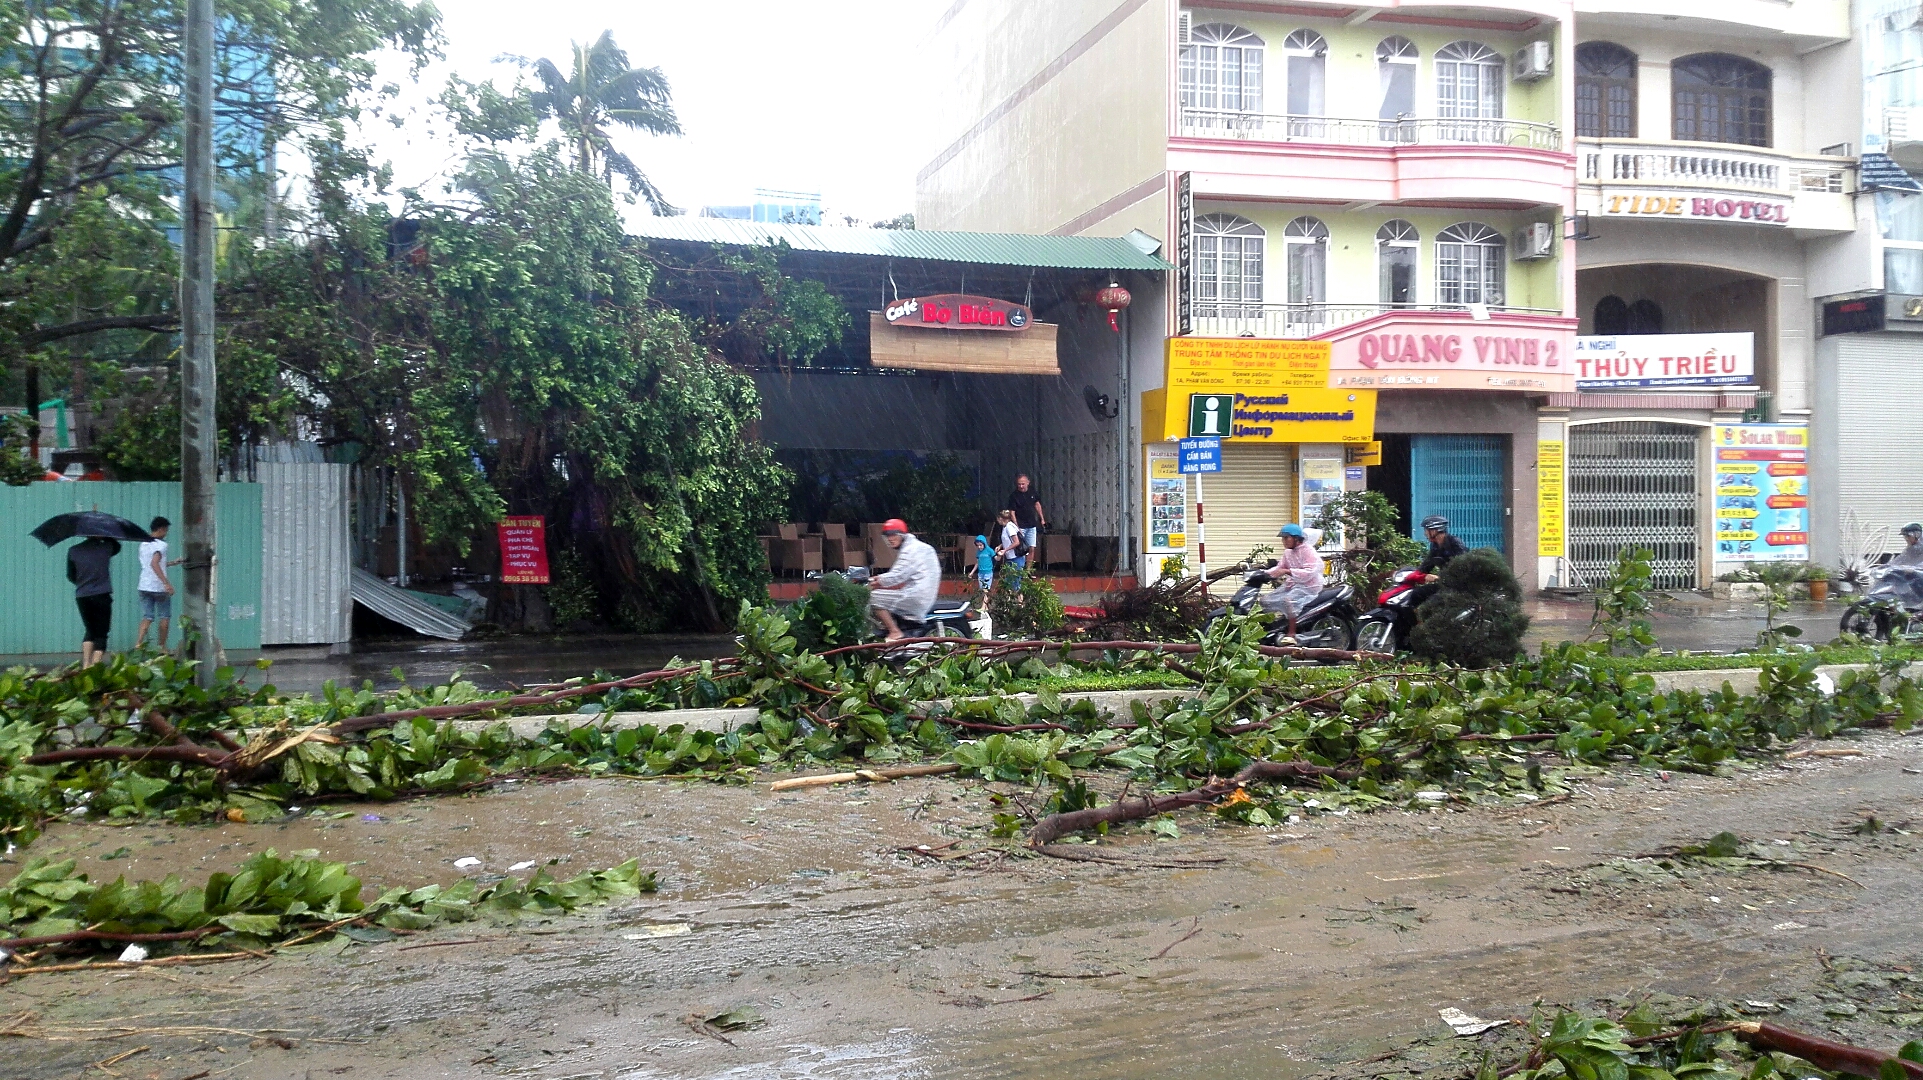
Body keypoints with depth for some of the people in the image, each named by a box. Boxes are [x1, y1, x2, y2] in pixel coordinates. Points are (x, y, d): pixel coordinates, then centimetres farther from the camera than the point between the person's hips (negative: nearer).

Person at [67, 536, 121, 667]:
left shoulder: (73, 551, 3)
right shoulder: (106, 548, -4)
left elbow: (70, 576, 11)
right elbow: (117, 545, 19)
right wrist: (104, 537, 15)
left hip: (82, 597, 3)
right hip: (102, 597, -3)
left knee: (90, 631, 19)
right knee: (101, 634, 3)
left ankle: (85, 665, 10)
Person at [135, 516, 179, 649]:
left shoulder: (143, 544, 13)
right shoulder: (161, 545, -13)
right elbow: (154, 564, -27)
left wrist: (172, 563, 33)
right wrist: (167, 583, -30)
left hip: (144, 586, 6)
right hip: (159, 587, -6)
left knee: (147, 618, 5)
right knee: (164, 617, 9)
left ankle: (138, 645, -9)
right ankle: (162, 647, 14)